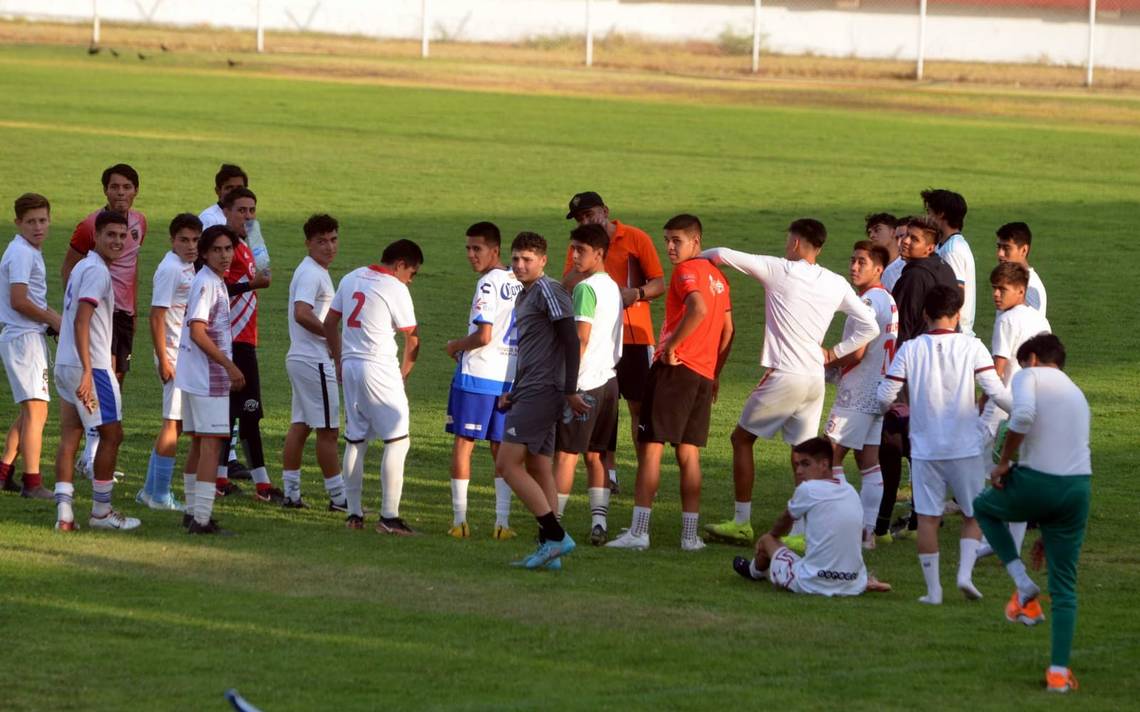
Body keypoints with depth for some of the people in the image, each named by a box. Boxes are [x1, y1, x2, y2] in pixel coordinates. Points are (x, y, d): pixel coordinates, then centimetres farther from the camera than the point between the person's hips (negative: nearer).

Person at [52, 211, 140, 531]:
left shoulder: (83, 267, 17)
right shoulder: (97, 271, -13)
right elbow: (81, 322, -23)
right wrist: (87, 371, -27)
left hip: (65, 365, 9)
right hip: (92, 367, -9)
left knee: (69, 437, 4)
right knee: (111, 434, 1)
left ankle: (64, 512, -1)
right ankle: (101, 511, 7)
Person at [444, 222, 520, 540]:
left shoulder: (488, 284, -14)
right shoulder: (519, 284, 10)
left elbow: (484, 336, -20)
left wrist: (456, 346, -1)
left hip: (477, 375, -7)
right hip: (511, 379, 7)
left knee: (463, 443, 3)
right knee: (501, 448, 12)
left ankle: (459, 520, 2)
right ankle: (502, 522, 6)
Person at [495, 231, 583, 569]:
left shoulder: (548, 291, -11)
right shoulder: (524, 296, 20)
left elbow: (571, 340, -16)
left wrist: (570, 391, -18)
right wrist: (514, 393, 21)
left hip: (541, 391, -10)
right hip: (531, 392, 10)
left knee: (508, 464, -13)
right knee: (538, 470, 8)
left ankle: (556, 536, -15)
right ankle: (549, 548, 8)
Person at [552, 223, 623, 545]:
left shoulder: (586, 288, -12)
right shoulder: (613, 287, 14)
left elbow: (581, 339, -18)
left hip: (585, 382, -8)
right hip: (609, 379, 8)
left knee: (565, 453, -3)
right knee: (596, 455, 10)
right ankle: (599, 522, 4)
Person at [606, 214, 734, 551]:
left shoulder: (686, 271, -9)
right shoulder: (717, 276, 17)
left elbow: (698, 309, -27)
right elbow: (728, 330, 20)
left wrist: (670, 346, -18)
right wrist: (715, 372, 24)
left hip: (675, 369, -8)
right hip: (703, 374, 8)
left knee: (651, 447, -6)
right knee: (689, 454, 10)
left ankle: (638, 531, -10)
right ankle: (690, 534, 8)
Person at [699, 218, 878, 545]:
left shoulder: (778, 270, -6)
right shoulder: (836, 284, 7)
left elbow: (722, 255, -8)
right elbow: (869, 327, 6)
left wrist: (696, 256, 12)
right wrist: (834, 352, 11)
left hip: (784, 376, -5)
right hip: (816, 379, 5)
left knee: (742, 438, 11)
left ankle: (741, 522, 10)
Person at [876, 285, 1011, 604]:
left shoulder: (910, 349, -2)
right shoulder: (972, 347, -6)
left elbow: (885, 395, -2)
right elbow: (997, 392, -9)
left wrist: (890, 411, 22)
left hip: (925, 448, 1)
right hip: (966, 448, -1)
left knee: (927, 517, 6)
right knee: (974, 514, 14)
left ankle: (933, 589, 5)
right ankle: (965, 572, -4)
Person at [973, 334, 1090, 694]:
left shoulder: (1030, 376, 5)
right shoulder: (1077, 395, 27)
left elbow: (1023, 415, -20)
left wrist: (1004, 462, -5)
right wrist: (1048, 532, 34)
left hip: (1035, 482, -5)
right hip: (1078, 487, 5)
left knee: (984, 507, 29)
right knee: (1064, 586, 14)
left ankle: (1023, 584, 15)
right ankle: (1059, 671, 9)